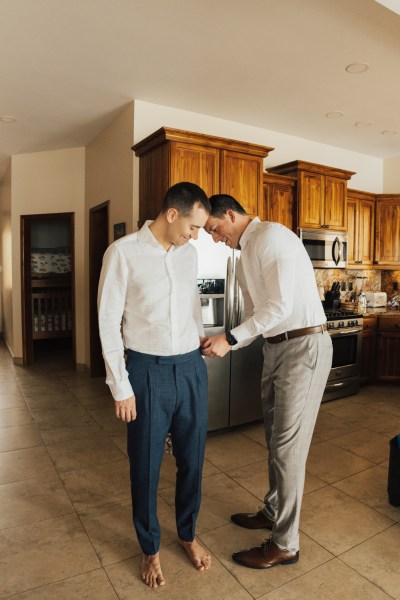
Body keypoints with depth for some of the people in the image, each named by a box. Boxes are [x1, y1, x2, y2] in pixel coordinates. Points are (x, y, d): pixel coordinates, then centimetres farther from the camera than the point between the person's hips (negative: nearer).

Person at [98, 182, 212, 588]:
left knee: (192, 459, 17)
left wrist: (201, 338, 13)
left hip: (192, 368, 5)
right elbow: (108, 323, -9)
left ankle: (187, 535, 43)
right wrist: (121, 387, -10)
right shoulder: (123, 252, -10)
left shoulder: (189, 253, 6)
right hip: (148, 371, -4)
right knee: (145, 465, 12)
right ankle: (150, 549, 38)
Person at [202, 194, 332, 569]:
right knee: (274, 438, 18)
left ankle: (284, 544, 17)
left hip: (303, 346, -9)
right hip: (274, 346, 9)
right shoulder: (245, 254, 15)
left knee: (288, 446, 0)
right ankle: (273, 512, 38)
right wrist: (224, 344, 4)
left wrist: (230, 338, -18)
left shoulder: (272, 236, -14)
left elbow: (281, 305, -23)